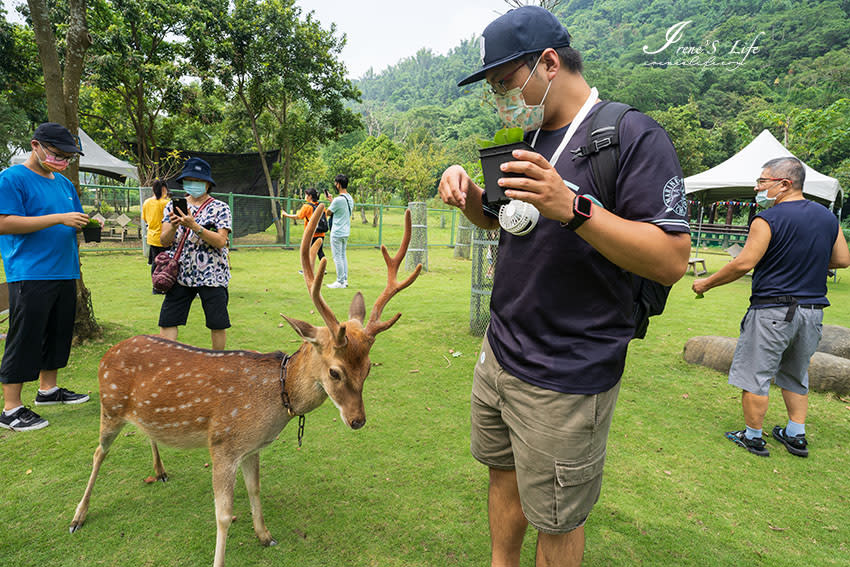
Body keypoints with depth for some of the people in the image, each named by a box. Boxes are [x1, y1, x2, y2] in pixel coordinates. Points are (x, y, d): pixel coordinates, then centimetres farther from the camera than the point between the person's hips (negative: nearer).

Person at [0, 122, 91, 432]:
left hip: (64, 273, 8)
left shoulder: (64, 183, 17)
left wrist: (87, 224, 4)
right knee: (25, 339, -4)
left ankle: (48, 388, 30)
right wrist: (59, 218, -20)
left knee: (58, 333, 15)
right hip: (30, 275, -8)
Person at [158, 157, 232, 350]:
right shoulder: (174, 206, 10)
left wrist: (194, 226, -24)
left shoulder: (220, 208, -1)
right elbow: (164, 240, 3)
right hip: (181, 274, 3)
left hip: (211, 275, -3)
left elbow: (221, 241, -13)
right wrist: (173, 226, -19)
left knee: (218, 324, 3)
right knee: (167, 320, 2)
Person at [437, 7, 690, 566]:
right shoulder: (526, 140, 11)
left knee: (556, 520, 10)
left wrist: (573, 208, -31)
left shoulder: (634, 136, -13)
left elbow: (672, 261, -19)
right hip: (499, 353, 8)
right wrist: (466, 191, 1)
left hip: (566, 377, -7)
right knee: (503, 473, 23)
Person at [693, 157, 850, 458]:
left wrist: (706, 283, -7)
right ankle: (796, 435, 27)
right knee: (796, 376, 21)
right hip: (813, 309, 7)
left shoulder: (767, 220, -14)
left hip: (773, 310, -7)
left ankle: (753, 437, 13)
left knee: (755, 375, 4)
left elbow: (743, 263, -17)